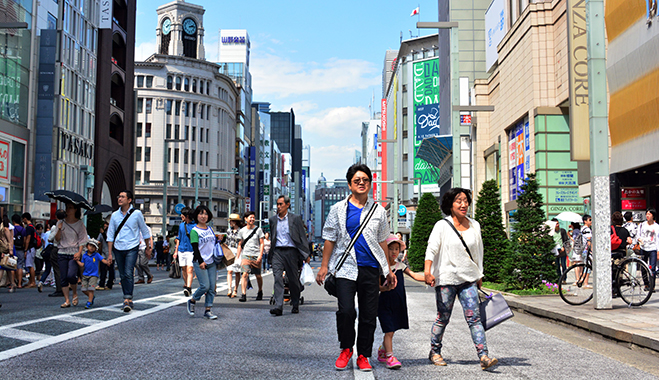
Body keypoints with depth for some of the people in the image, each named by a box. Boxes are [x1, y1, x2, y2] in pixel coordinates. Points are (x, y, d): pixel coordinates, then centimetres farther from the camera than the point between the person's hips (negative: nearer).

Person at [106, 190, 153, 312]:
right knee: (122, 275, 8)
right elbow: (110, 235, 9)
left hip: (131, 248, -3)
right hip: (118, 249, 4)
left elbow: (145, 231, 8)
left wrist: (148, 247, 13)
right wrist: (110, 253, 5)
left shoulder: (137, 214, -2)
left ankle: (128, 300, -16)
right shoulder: (115, 215, 5)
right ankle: (128, 299, 20)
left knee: (128, 274, -15)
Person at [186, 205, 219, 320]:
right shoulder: (194, 231, -5)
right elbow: (195, 248, -11)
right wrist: (200, 261, -20)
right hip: (200, 263, -6)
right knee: (205, 286, -13)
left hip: (212, 262, 6)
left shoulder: (210, 229, 14)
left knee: (212, 287, 1)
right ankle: (192, 301, 13)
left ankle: (208, 310, 8)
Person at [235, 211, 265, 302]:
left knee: (258, 275, 8)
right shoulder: (241, 231, 8)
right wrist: (237, 257, 8)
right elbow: (240, 245, 14)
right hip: (245, 255, 1)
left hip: (256, 256, 0)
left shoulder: (258, 230, 3)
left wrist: (260, 255, -8)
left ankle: (260, 291, 31)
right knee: (245, 274, -15)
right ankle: (243, 294, -18)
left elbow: (261, 243, 2)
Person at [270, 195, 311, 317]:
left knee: (293, 279, 6)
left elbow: (302, 237, 3)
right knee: (277, 277, -13)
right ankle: (278, 306, -19)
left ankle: (295, 305, 22)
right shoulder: (273, 220, 13)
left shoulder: (295, 219, 3)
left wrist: (306, 255, -2)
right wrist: (270, 253, 16)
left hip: (291, 251, -2)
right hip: (277, 252, 2)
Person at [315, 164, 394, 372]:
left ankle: (363, 356, 18)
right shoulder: (338, 209, 6)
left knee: (369, 315, 4)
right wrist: (324, 266, 2)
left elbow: (382, 242, 16)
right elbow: (330, 239, 7)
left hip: (371, 269, 2)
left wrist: (388, 270, 14)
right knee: (346, 311, -13)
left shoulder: (379, 211, 11)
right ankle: (346, 349, 10)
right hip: (346, 267, -2)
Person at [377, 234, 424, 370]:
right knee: (389, 331, -9)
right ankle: (389, 357, -5)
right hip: (385, 303, -5)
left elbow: (414, 275, 4)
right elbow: (377, 286, -9)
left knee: (390, 331, 14)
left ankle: (382, 352, 32)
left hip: (399, 303, 5)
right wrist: (385, 288, -29)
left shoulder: (400, 266, 8)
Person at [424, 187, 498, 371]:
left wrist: (479, 276, 21)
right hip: (446, 279, -3)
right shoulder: (442, 226, -3)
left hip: (468, 279, 3)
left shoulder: (474, 225, 11)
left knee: (474, 317, -5)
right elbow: (432, 249, -13)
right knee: (443, 318, 6)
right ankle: (434, 352, 23)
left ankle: (484, 357, -8)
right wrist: (427, 271, -26)